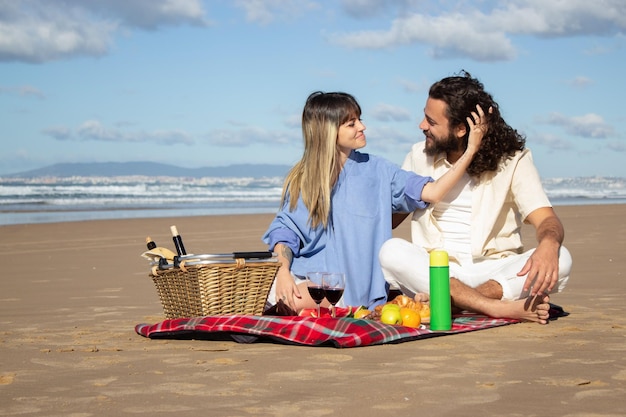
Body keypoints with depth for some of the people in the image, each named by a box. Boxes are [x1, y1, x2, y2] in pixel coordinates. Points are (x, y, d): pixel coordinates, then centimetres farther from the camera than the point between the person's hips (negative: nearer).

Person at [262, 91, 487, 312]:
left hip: (350, 285, -1)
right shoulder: (301, 178, 6)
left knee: (298, 303, -29)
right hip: (305, 271, 1)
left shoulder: (376, 171, 5)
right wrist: (283, 271, -14)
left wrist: (471, 150, -11)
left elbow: (433, 192, -2)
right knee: (281, 298, -30)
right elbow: (285, 228, 4)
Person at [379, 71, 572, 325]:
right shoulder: (420, 157, 7)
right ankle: (502, 308, -38)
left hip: (494, 273, -1)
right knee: (392, 251, -29)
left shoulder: (512, 160, -1)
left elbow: (547, 221, -11)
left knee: (559, 259, -28)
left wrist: (548, 245, -35)